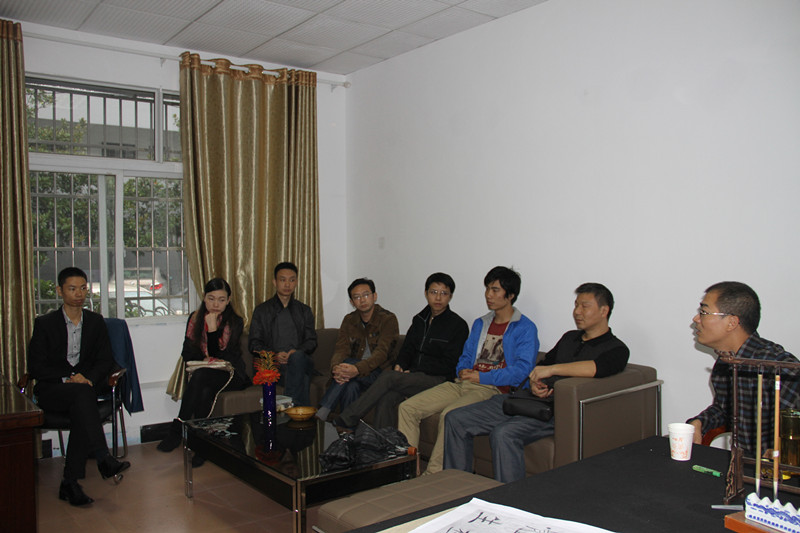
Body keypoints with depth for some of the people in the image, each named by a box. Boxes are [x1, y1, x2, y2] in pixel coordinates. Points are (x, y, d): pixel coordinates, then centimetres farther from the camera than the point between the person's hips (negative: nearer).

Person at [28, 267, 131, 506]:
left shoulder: (96, 321, 13)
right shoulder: (45, 323, 4)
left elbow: (106, 361, 8)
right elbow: (35, 367, -3)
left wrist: (88, 377, -13)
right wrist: (67, 378, -18)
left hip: (88, 385, 2)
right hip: (52, 390, -2)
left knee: (81, 409, -35)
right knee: (82, 394, -37)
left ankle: (70, 482, -35)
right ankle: (104, 460, -43)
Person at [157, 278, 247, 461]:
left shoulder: (235, 322, 0)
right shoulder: (195, 318, 10)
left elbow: (222, 356, -8)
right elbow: (187, 352, 8)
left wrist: (213, 328, -20)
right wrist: (203, 359, -12)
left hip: (229, 374, -3)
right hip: (204, 375, 3)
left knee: (200, 376, -36)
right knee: (205, 392, -36)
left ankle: (177, 429, -32)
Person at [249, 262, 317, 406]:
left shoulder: (304, 310, 23)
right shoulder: (261, 311, 17)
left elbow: (311, 341, 13)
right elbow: (254, 344, 8)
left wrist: (297, 352, -12)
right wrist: (274, 355, -13)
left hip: (300, 361, 2)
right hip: (273, 365, -2)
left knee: (297, 357, -37)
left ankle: (293, 406, -41)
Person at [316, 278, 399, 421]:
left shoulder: (388, 319, -9)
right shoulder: (349, 320, 8)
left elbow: (382, 352, -22)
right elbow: (341, 348, -6)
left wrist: (357, 369, -42)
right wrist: (336, 368, -32)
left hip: (378, 371, -4)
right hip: (356, 370, 4)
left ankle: (322, 414, -33)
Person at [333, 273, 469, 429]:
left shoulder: (458, 325, -2)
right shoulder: (419, 319, 17)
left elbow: (449, 365, -6)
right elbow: (407, 349, 19)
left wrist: (412, 372, -10)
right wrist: (400, 365, -5)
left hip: (438, 380, -5)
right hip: (412, 375, 5)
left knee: (388, 376, -25)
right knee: (385, 400, -26)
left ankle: (348, 418, -19)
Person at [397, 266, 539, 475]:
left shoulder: (525, 328, -1)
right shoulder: (480, 323, 23)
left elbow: (522, 370, -12)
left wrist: (481, 377, -13)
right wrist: (462, 371, 2)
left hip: (493, 388, -7)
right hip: (463, 384, 8)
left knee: (450, 414, -36)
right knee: (407, 408, -9)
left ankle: (433, 474, -23)